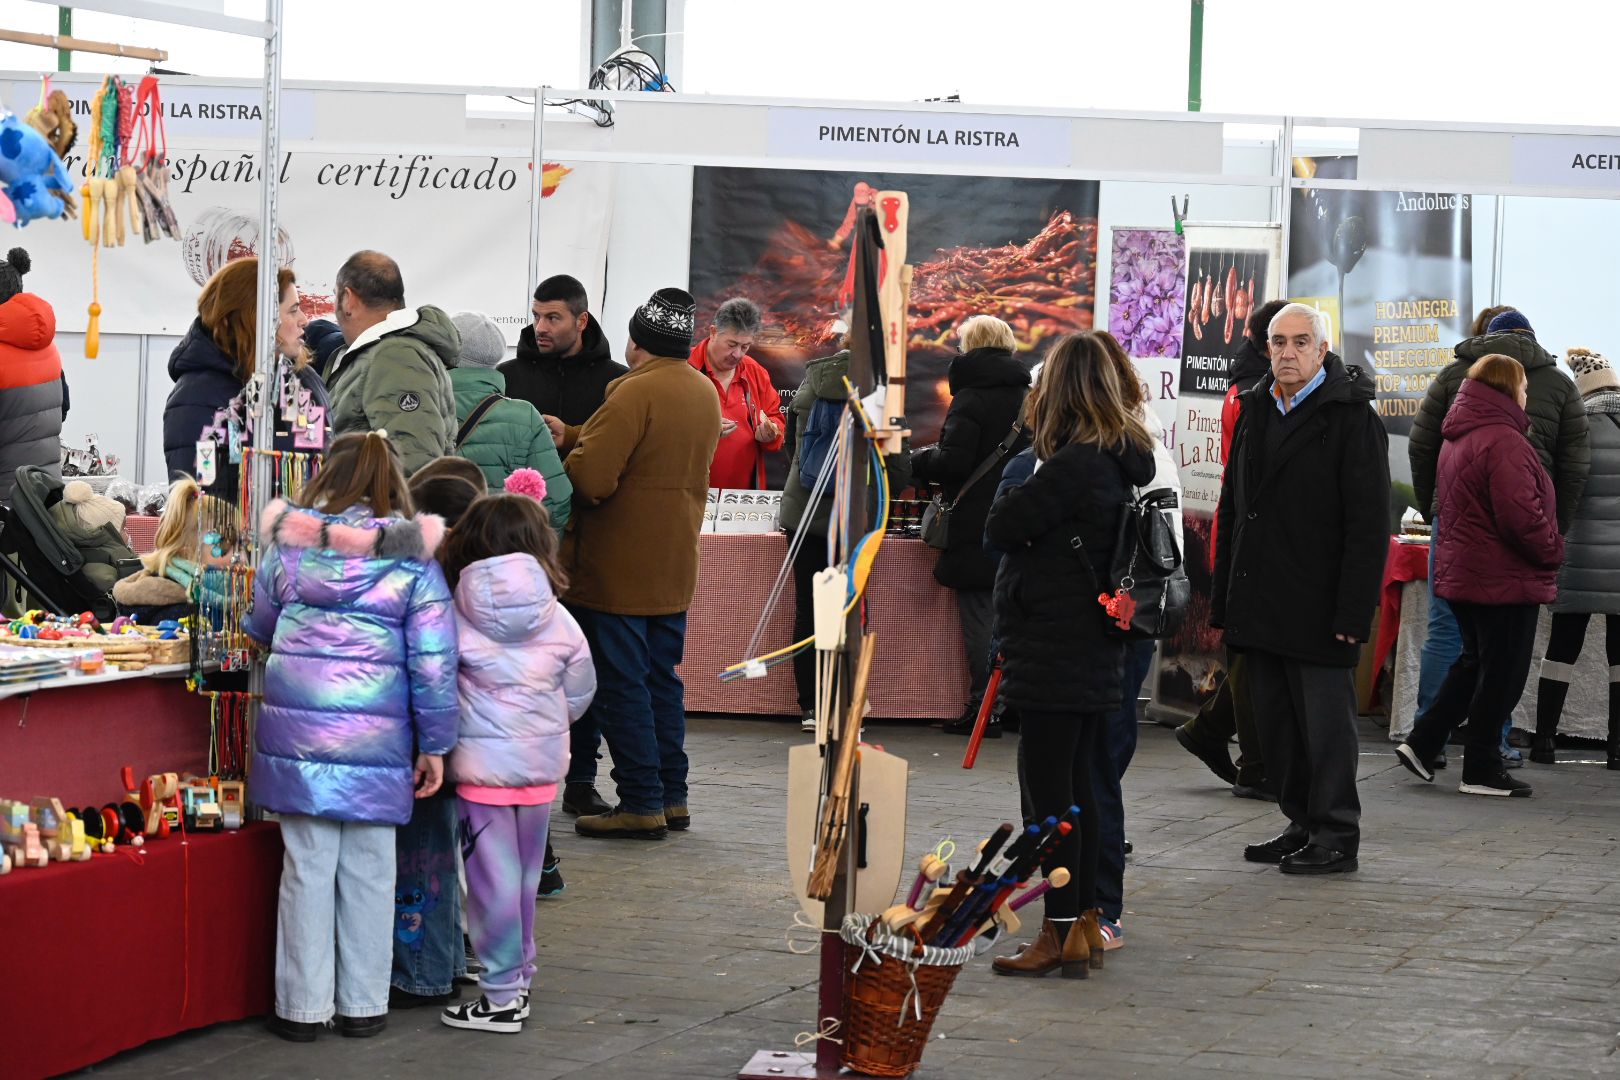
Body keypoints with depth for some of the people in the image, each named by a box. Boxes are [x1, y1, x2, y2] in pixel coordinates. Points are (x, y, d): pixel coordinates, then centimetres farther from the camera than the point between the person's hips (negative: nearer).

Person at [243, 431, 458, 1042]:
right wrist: (435, 745, 5)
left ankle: (303, 1007, 12)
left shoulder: (289, 546, 2)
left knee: (307, 867, 8)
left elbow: (259, 628, 17)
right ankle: (363, 1004, 17)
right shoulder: (413, 560, -3)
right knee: (368, 870, 9)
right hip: (377, 738, -1)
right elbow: (433, 661, -3)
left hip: (296, 730, 1)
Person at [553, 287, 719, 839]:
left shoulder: (635, 393, -18)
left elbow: (589, 478, -25)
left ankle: (641, 802, -1)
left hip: (617, 570, -8)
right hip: (674, 568, 8)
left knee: (620, 683, -2)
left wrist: (568, 454, -3)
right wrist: (572, 437, 9)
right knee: (661, 679, 16)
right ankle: (671, 796, 19)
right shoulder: (706, 393, 10)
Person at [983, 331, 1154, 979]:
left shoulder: (1076, 463, -18)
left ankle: (1063, 932, -2)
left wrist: (1016, 498, 2)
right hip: (1093, 651, 9)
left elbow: (1001, 528, -15)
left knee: (1048, 786, -4)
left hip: (1053, 651, -9)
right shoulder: (1120, 460, 9)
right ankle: (1084, 926, 21)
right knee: (1075, 783, 15)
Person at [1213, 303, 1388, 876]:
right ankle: (1302, 826, 21)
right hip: (1260, 605, 7)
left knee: (1325, 722, -2)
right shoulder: (1256, 412, 14)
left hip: (1318, 608, -7)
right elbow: (1232, 511, 20)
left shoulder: (1351, 417, -8)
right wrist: (1222, 599, 15)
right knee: (1276, 722, 11)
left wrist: (1352, 612, -17)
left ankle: (1335, 838, 6)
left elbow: (1369, 523, -12)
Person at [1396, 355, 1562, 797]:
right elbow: (1521, 515, -26)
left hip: (1461, 573, 9)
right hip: (1505, 578, -9)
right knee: (1502, 673, 1)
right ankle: (1482, 770, 7)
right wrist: (1552, 551, -8)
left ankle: (1421, 743, 16)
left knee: (1474, 662, 20)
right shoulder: (1503, 441, -20)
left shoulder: (1457, 440, 12)